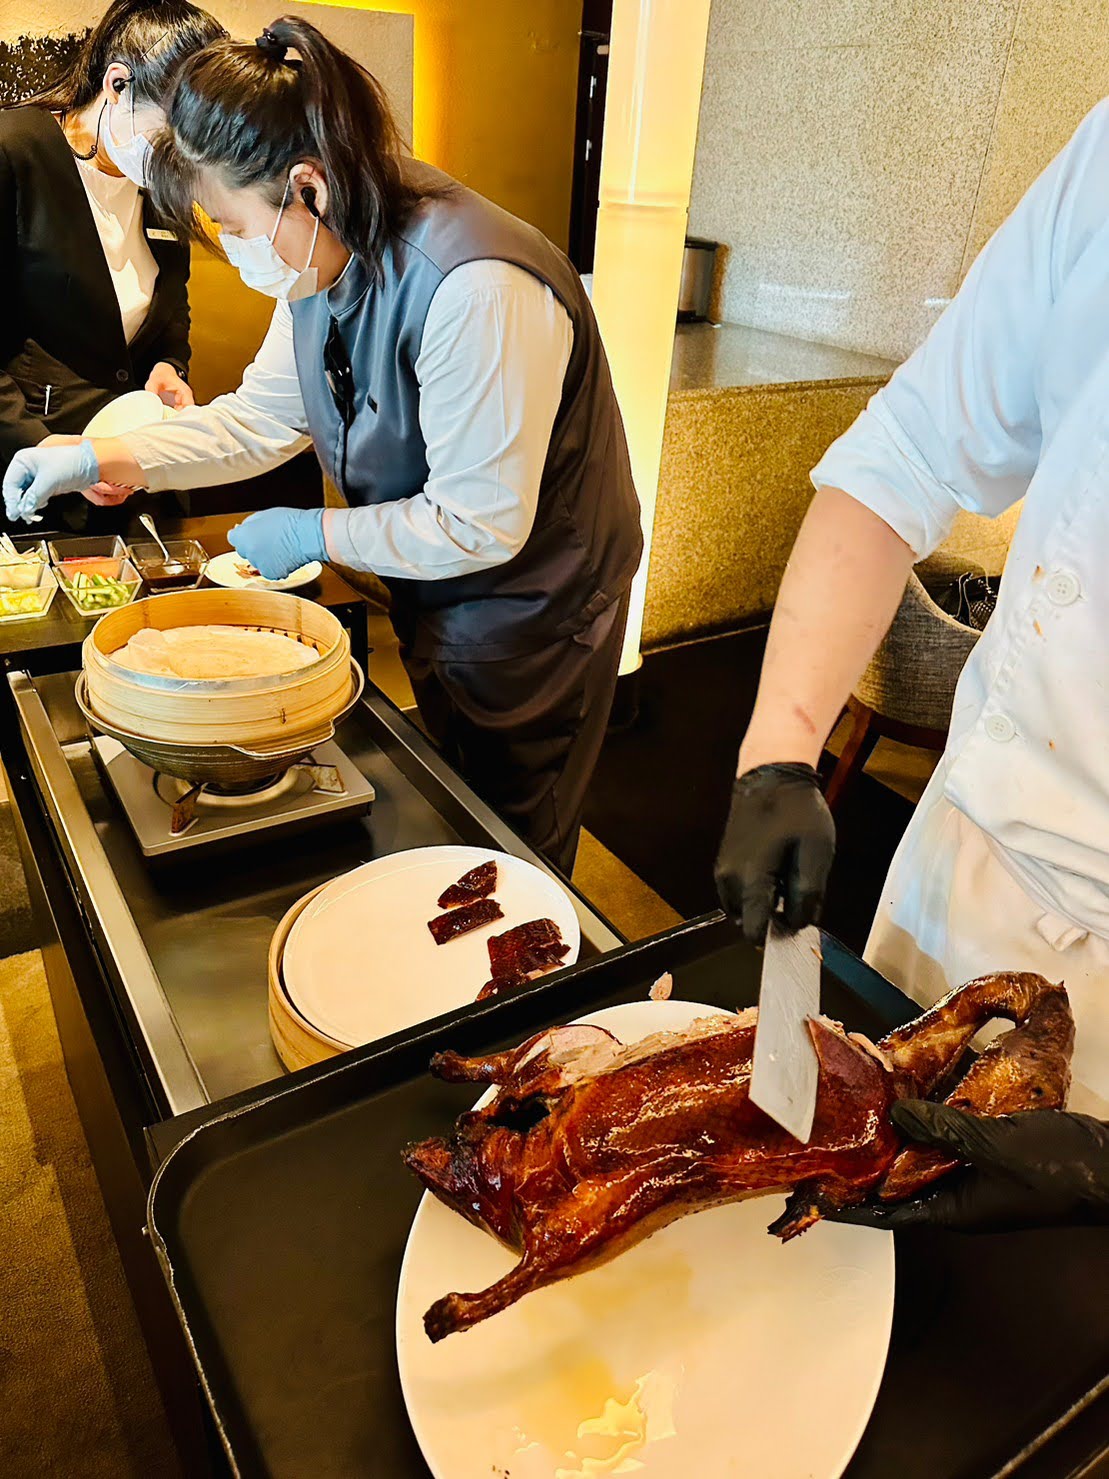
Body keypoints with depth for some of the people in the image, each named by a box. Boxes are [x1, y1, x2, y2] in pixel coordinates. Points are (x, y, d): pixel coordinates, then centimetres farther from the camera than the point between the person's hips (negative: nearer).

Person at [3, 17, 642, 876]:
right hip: (433, 599, 8)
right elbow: (262, 416, 7)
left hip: (528, 608, -8)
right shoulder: (325, 264, -3)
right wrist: (99, 460, -2)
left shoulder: (475, 290, -31)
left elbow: (478, 526, -29)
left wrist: (312, 534, -17)